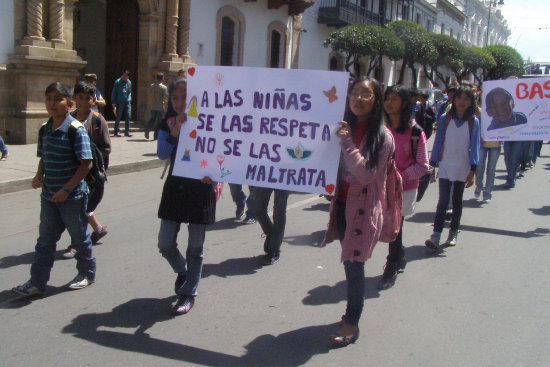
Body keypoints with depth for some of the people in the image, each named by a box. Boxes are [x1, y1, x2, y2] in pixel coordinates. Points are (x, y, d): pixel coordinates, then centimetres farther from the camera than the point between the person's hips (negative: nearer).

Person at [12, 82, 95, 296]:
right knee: (45, 239, 11)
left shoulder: (76, 130, -16)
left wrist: (66, 189, -20)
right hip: (49, 196, 6)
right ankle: (37, 282, 19)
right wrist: (39, 176, -4)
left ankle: (87, 274, 30)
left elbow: (86, 163, -18)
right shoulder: (44, 129, 5)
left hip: (73, 196, -6)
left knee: (79, 237, 11)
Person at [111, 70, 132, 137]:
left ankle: (127, 132, 6)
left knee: (128, 117, 1)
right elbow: (113, 92, -1)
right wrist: (113, 103, -6)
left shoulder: (129, 82, 10)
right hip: (119, 102, -4)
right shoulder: (118, 82, -2)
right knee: (118, 118, 0)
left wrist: (129, 98, 7)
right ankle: (117, 132, 5)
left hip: (127, 102, 4)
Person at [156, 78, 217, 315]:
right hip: (175, 187, 3)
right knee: (165, 244, 4)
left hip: (200, 188, -3)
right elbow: (162, 154, -11)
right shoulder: (168, 124, 2)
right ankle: (182, 271, 36)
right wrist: (175, 132, -24)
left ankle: (188, 293, 21)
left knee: (195, 247, 5)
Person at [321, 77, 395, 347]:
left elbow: (365, 174, -19)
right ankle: (352, 314, 28)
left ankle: (352, 323, 13)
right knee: (350, 263, 11)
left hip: (364, 208, -5)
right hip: (343, 205, 5)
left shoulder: (382, 136, -9)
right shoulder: (344, 127, 8)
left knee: (354, 265, -2)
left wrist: (348, 143, -24)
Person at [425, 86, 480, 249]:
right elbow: (438, 142, 3)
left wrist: (472, 171, -6)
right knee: (443, 201, -9)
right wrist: (432, 165, 1)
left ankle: (453, 233, 22)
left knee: (457, 201, 11)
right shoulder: (445, 118, 0)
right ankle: (436, 234, -12)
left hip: (463, 169, 1)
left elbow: (474, 146, -1)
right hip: (445, 166, -1)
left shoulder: (473, 121, 0)